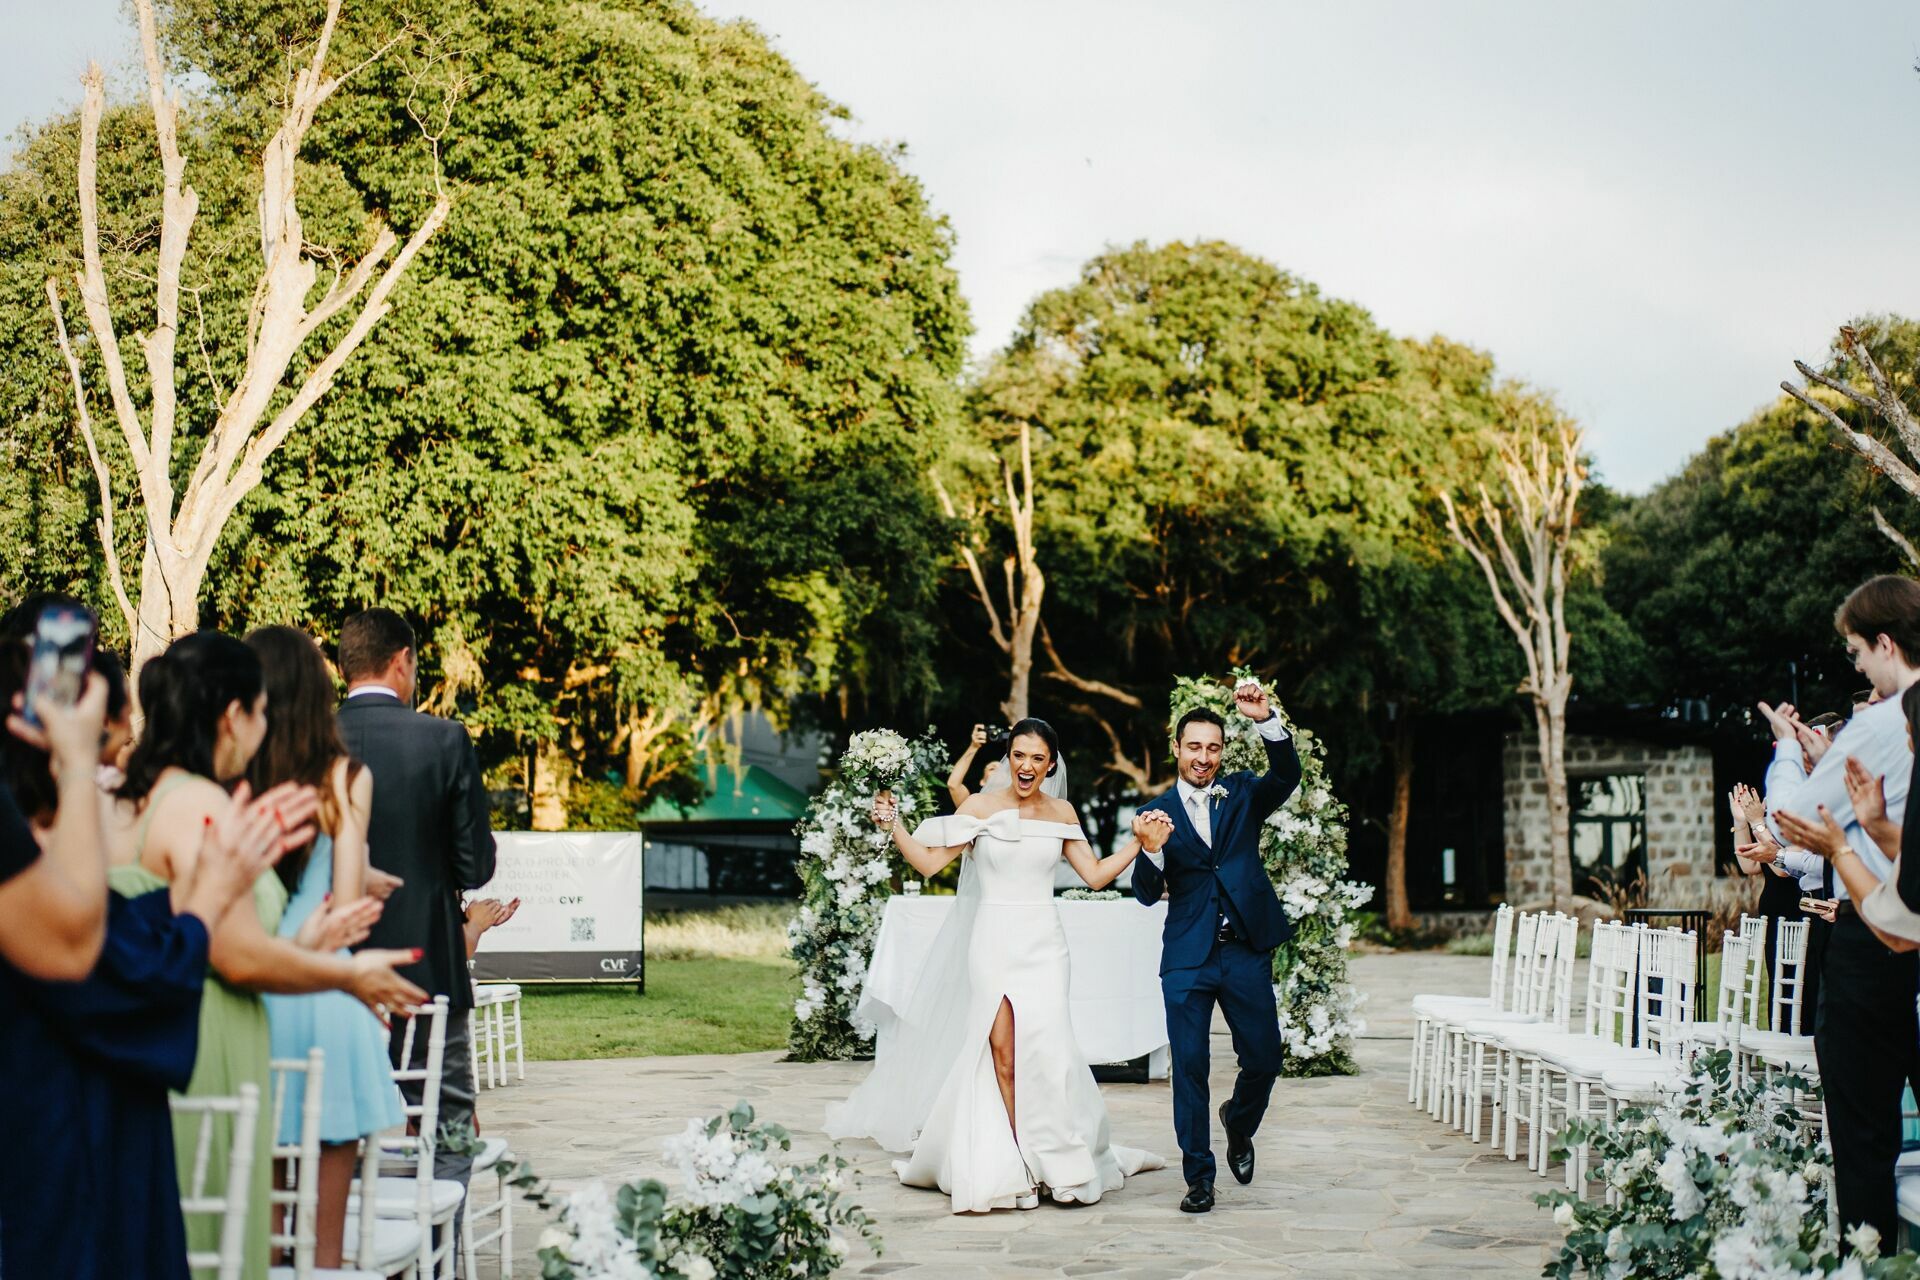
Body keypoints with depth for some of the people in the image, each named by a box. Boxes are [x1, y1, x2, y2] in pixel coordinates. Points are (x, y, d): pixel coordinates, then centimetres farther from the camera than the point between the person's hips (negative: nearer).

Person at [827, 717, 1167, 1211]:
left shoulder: (1061, 814, 9)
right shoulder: (980, 807, 1)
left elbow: (1096, 875, 11)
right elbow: (929, 861, -2)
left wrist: (1139, 844, 3)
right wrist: (893, 826, -14)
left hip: (1043, 944, 1)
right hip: (993, 942, -1)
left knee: (1042, 1046, -13)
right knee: (1003, 1055, -5)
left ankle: (1059, 1165, -4)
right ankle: (1013, 1167, 1)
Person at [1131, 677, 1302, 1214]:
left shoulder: (1243, 795, 8)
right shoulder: (1158, 813, 5)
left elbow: (1287, 775, -13)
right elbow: (1147, 894, 0)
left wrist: (1267, 720, -28)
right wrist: (1152, 849, -21)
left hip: (1246, 951, 1)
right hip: (1187, 956, -1)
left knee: (1264, 1058, 3)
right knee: (1189, 1068, -2)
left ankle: (1238, 1123, 35)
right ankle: (1198, 1178, 7)